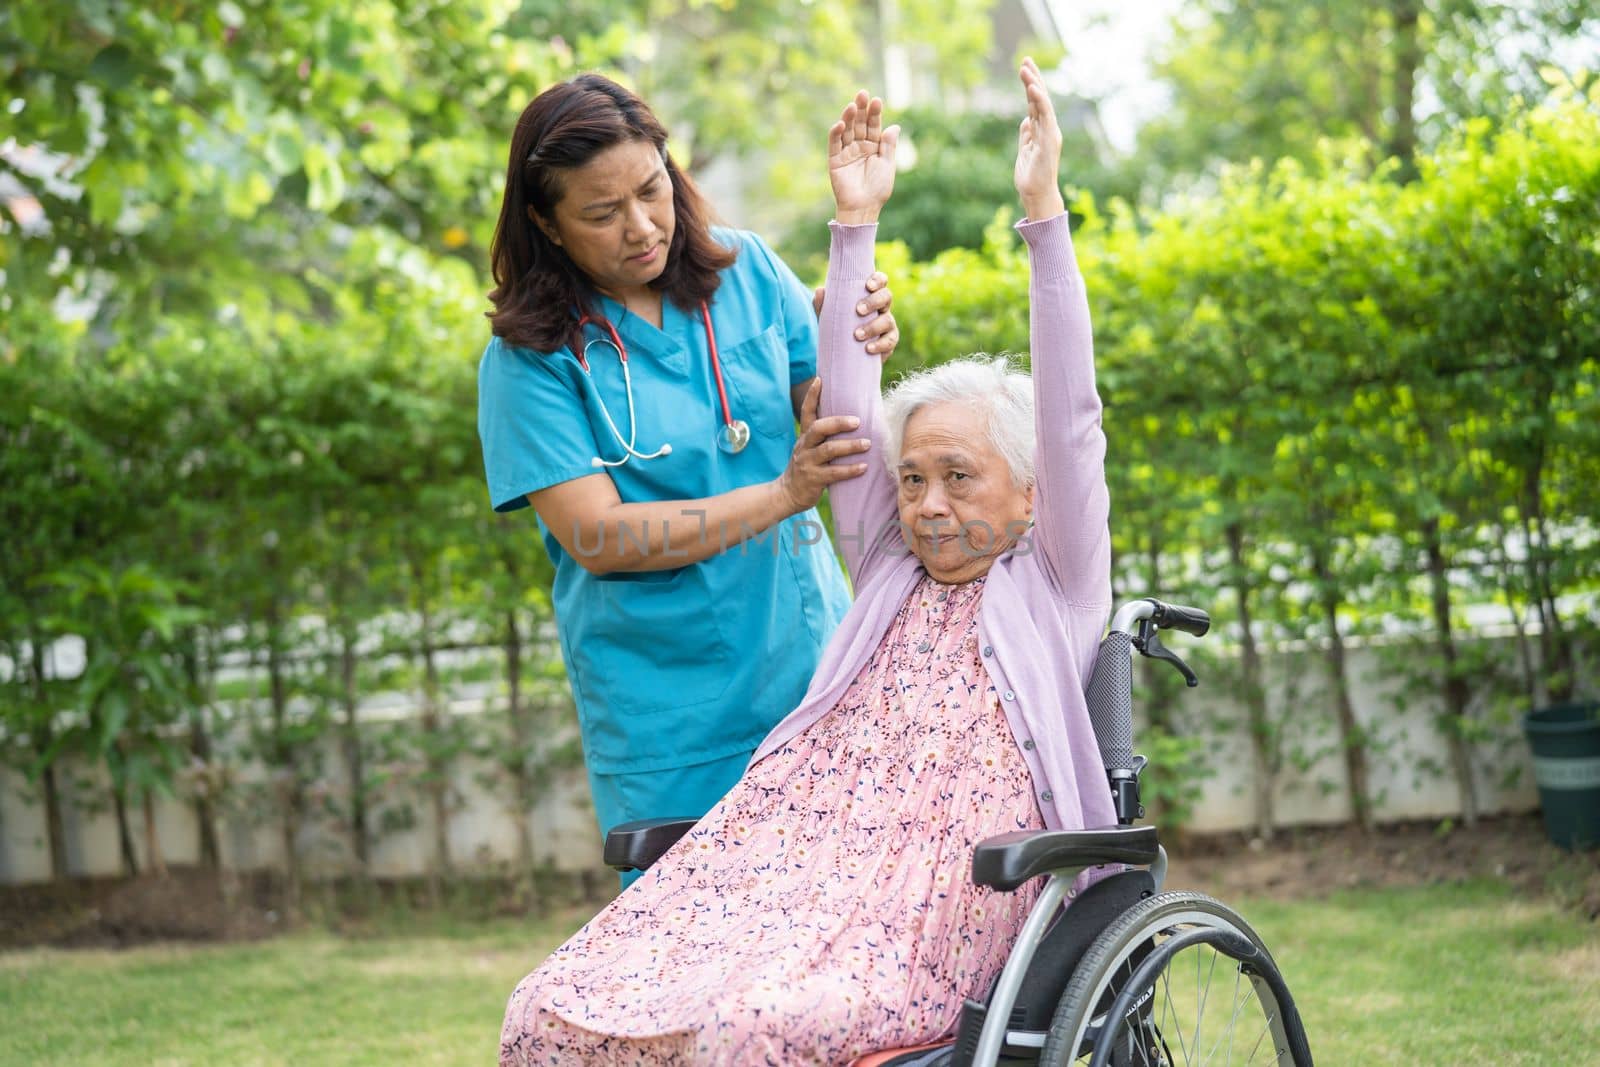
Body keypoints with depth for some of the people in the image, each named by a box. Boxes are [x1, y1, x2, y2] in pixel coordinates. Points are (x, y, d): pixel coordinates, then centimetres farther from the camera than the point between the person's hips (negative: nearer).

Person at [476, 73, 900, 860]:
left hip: (809, 670, 3)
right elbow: (596, 537, -15)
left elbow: (824, 419, 2)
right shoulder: (529, 357, -9)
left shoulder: (745, 271, 2)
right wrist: (782, 495, -22)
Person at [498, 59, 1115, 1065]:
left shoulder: (1055, 584, 15)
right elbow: (849, 413, 26)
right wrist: (857, 223, 24)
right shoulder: (891, 577, 28)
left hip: (933, 904, -5)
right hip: (797, 858, 5)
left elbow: (1069, 419, 4)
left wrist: (1043, 207, -2)